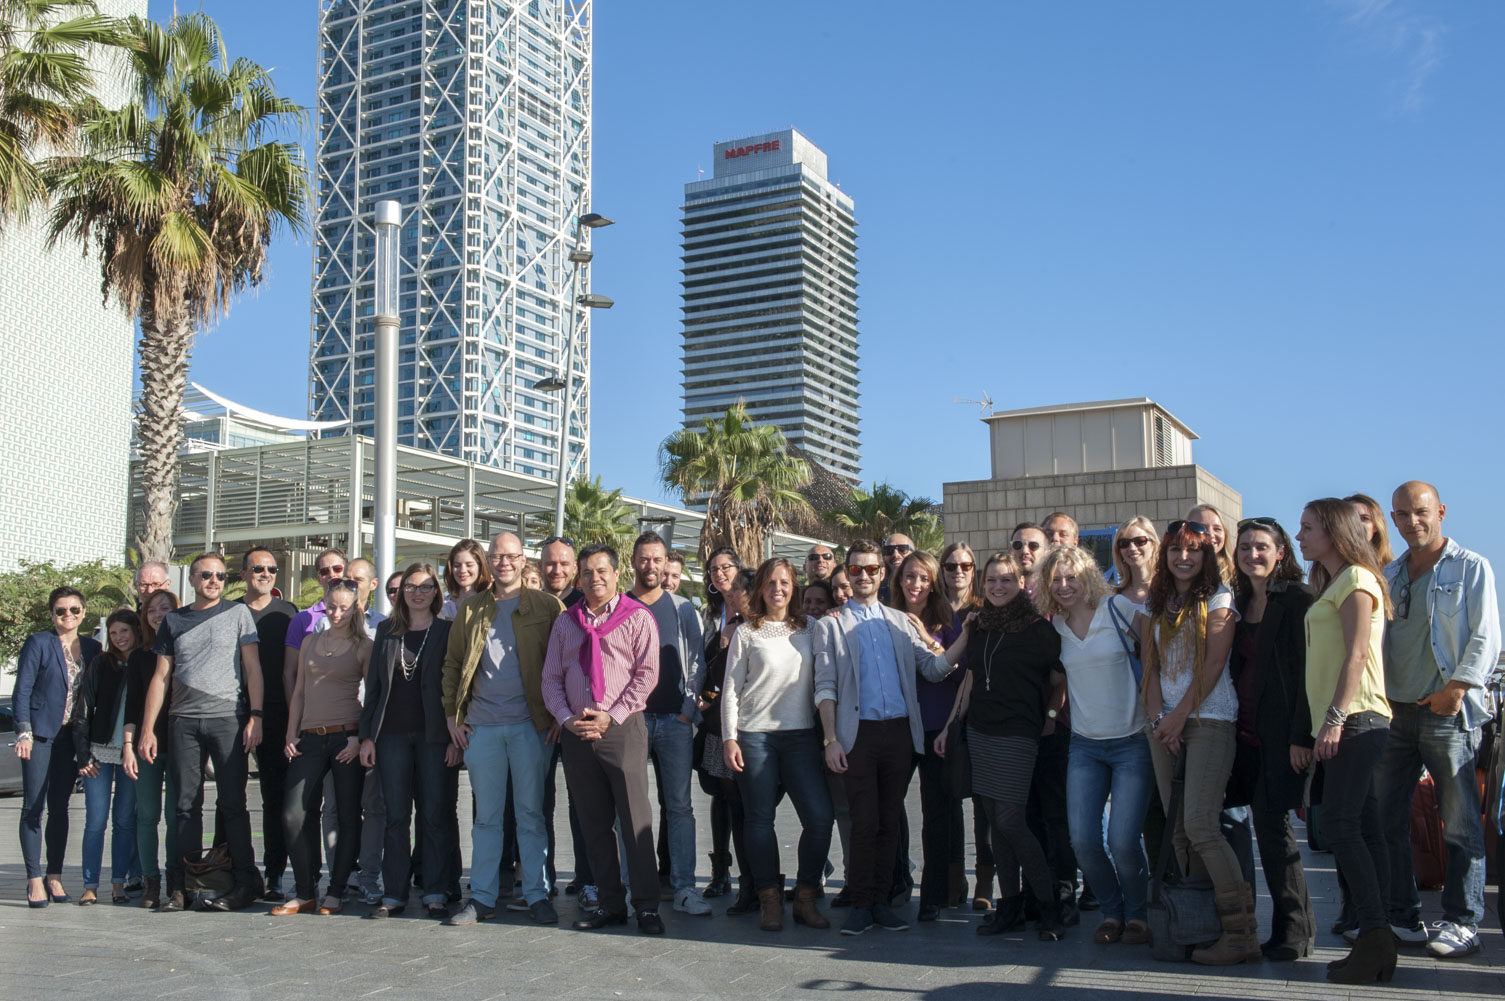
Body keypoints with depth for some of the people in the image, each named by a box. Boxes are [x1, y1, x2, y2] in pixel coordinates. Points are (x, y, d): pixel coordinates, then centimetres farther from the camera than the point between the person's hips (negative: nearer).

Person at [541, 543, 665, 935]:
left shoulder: (638, 618, 2)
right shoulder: (565, 622, 15)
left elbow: (647, 674, -5)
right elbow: (551, 677, 13)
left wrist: (611, 716, -12)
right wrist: (567, 718, -3)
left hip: (623, 728, -4)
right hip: (576, 733, 5)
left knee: (636, 820, -5)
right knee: (594, 823, 8)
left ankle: (646, 905, 2)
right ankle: (610, 903, 17)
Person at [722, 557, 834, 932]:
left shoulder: (809, 629, 11)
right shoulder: (746, 633, 5)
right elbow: (731, 689, 5)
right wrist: (729, 738, -2)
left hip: (801, 736, 2)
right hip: (754, 736, -1)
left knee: (820, 817, -7)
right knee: (760, 819, 1)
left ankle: (805, 899, 8)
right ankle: (770, 901, 13)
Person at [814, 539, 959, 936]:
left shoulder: (900, 622, 16)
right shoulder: (831, 625, 8)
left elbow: (934, 668, 8)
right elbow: (825, 686, 2)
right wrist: (830, 740, -8)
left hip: (900, 732, 3)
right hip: (859, 733, -3)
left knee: (889, 820, 6)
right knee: (864, 822, -5)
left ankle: (880, 900, 15)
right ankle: (861, 905, 6)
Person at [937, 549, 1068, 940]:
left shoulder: (1038, 628, -4)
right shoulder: (978, 626, 11)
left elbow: (1060, 680, 3)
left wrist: (1051, 715, -3)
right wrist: (949, 725, 17)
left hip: (1018, 734, -6)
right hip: (978, 732, 6)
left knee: (1010, 821, -11)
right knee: (994, 821, 5)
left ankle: (1049, 905, 3)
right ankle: (1010, 903, 15)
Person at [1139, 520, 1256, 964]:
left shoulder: (1217, 598, 1)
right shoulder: (1154, 606, 16)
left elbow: (1213, 664, -7)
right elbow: (1151, 666, 12)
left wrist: (1180, 715, -10)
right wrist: (1159, 718, -2)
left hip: (1208, 718, -6)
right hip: (1165, 723, 6)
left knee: (1199, 825, -15)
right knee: (1178, 828, 4)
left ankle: (1241, 932, -9)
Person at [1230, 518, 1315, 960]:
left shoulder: (1296, 600, -7)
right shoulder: (1239, 604, 16)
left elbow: (1306, 670, -12)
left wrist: (1301, 736, -18)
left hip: (1281, 732, -7)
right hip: (1246, 732, 7)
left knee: (1271, 820, -10)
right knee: (1267, 823, 7)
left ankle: (1293, 930, 2)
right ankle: (1295, 926, 18)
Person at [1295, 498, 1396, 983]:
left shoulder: (1356, 579, -6)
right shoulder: (1332, 584, 22)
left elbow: (1357, 654, -15)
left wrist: (1335, 717, -22)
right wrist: (1324, 722, 17)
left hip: (1356, 719, -10)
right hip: (1342, 723, 10)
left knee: (1339, 825, -13)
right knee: (1363, 830, 7)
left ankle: (1374, 936, -12)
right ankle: (1378, 943, 8)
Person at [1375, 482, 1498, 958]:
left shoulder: (1471, 568, 2)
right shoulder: (1387, 575, 16)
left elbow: (1486, 637, -4)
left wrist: (1457, 688, -13)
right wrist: (1378, 698, 7)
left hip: (1448, 712, -5)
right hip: (1394, 712, 5)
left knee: (1460, 822, -2)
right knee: (1386, 819, 5)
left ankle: (1462, 923, 5)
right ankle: (1402, 917, 14)